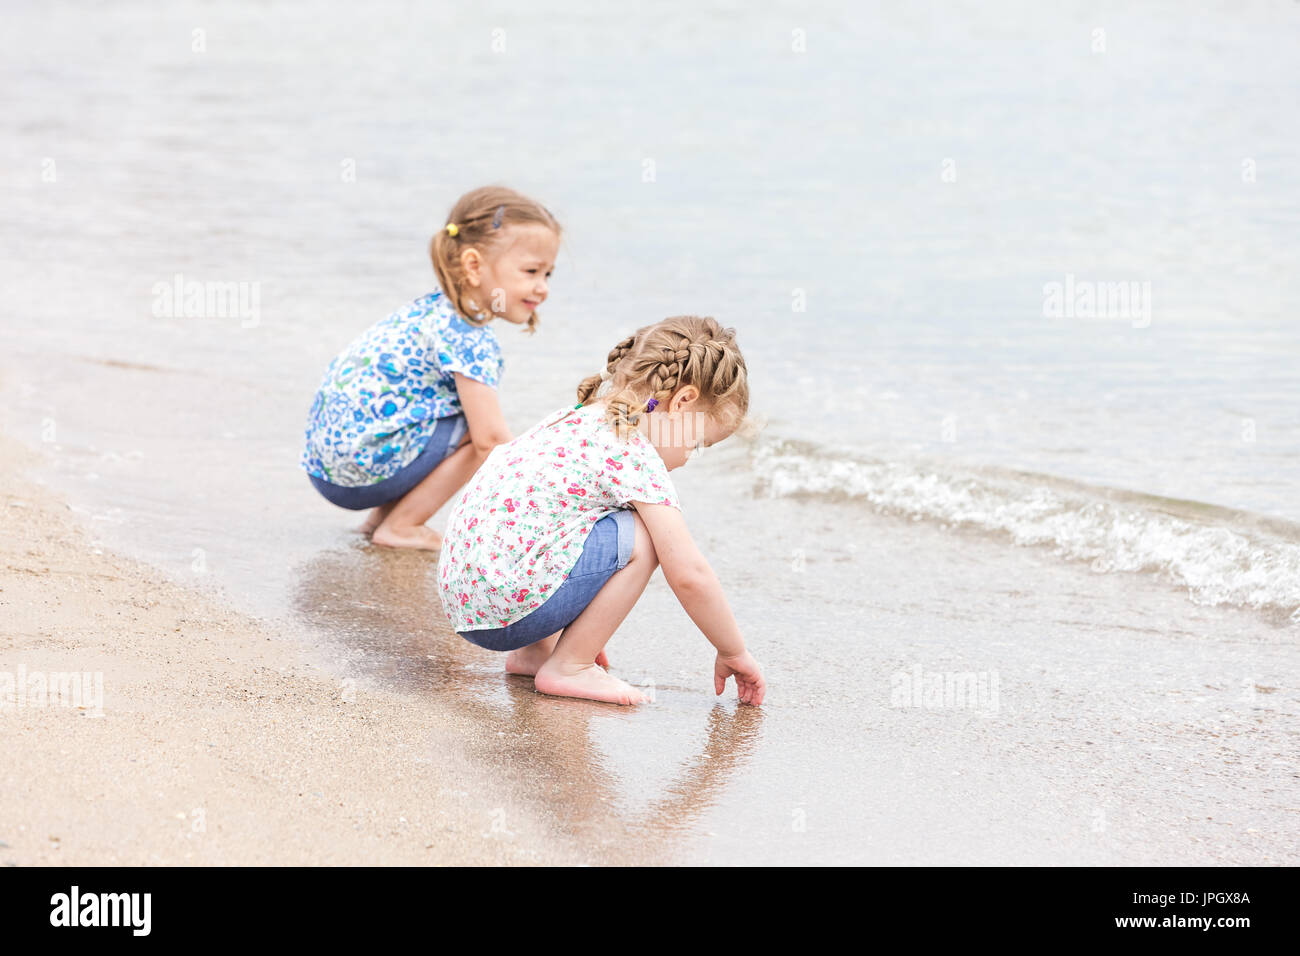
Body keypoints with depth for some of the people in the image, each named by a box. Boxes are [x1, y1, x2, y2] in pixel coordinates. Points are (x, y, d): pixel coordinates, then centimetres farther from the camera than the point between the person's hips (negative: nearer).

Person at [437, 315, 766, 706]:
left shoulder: (576, 420, 17)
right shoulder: (632, 453, -11)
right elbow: (689, 574, -11)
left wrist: (585, 629, 40)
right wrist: (733, 653, 2)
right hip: (505, 610, -10)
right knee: (638, 538, -9)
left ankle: (535, 651, 19)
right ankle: (567, 669, -2)